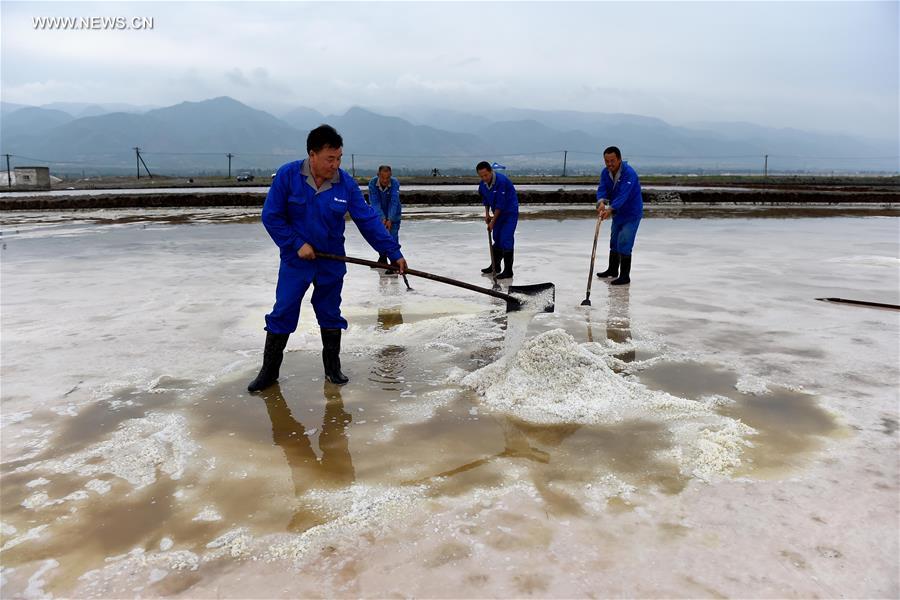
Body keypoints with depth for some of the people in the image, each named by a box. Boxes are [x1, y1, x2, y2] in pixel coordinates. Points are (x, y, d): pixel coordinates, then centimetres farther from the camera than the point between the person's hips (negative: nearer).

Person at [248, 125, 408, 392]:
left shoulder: (346, 183, -11)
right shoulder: (287, 175, -14)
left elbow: (369, 221, -9)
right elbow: (271, 216, -10)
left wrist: (394, 253, -11)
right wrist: (297, 244, -16)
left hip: (332, 263, 2)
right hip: (295, 261, -1)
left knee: (331, 316, 11)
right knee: (282, 314, 4)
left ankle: (333, 368, 27)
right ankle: (269, 370, 18)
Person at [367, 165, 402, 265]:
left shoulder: (395, 183, -27)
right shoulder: (372, 183, -23)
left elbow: (394, 202, -31)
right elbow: (375, 202, -25)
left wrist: (390, 219, -40)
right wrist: (382, 218, -36)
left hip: (393, 213, -3)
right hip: (379, 214, 3)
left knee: (393, 237, -12)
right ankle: (382, 257, 35)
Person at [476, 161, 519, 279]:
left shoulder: (501, 180, -27)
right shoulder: (482, 185, -3)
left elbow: (500, 204, -25)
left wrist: (493, 221, -19)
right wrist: (487, 214, 4)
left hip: (510, 213, -8)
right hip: (498, 213, 8)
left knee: (506, 240, -13)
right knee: (497, 239, 16)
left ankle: (508, 271, -9)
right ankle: (495, 266, 30)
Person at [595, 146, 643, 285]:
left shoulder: (629, 173, -26)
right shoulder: (605, 172, -3)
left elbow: (623, 195, -35)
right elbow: (602, 189, -15)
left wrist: (610, 209, -47)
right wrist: (601, 202, -36)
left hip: (632, 213, -8)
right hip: (618, 213, 8)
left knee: (624, 243, -13)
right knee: (614, 242, 19)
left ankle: (625, 276, -4)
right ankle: (612, 270, 36)